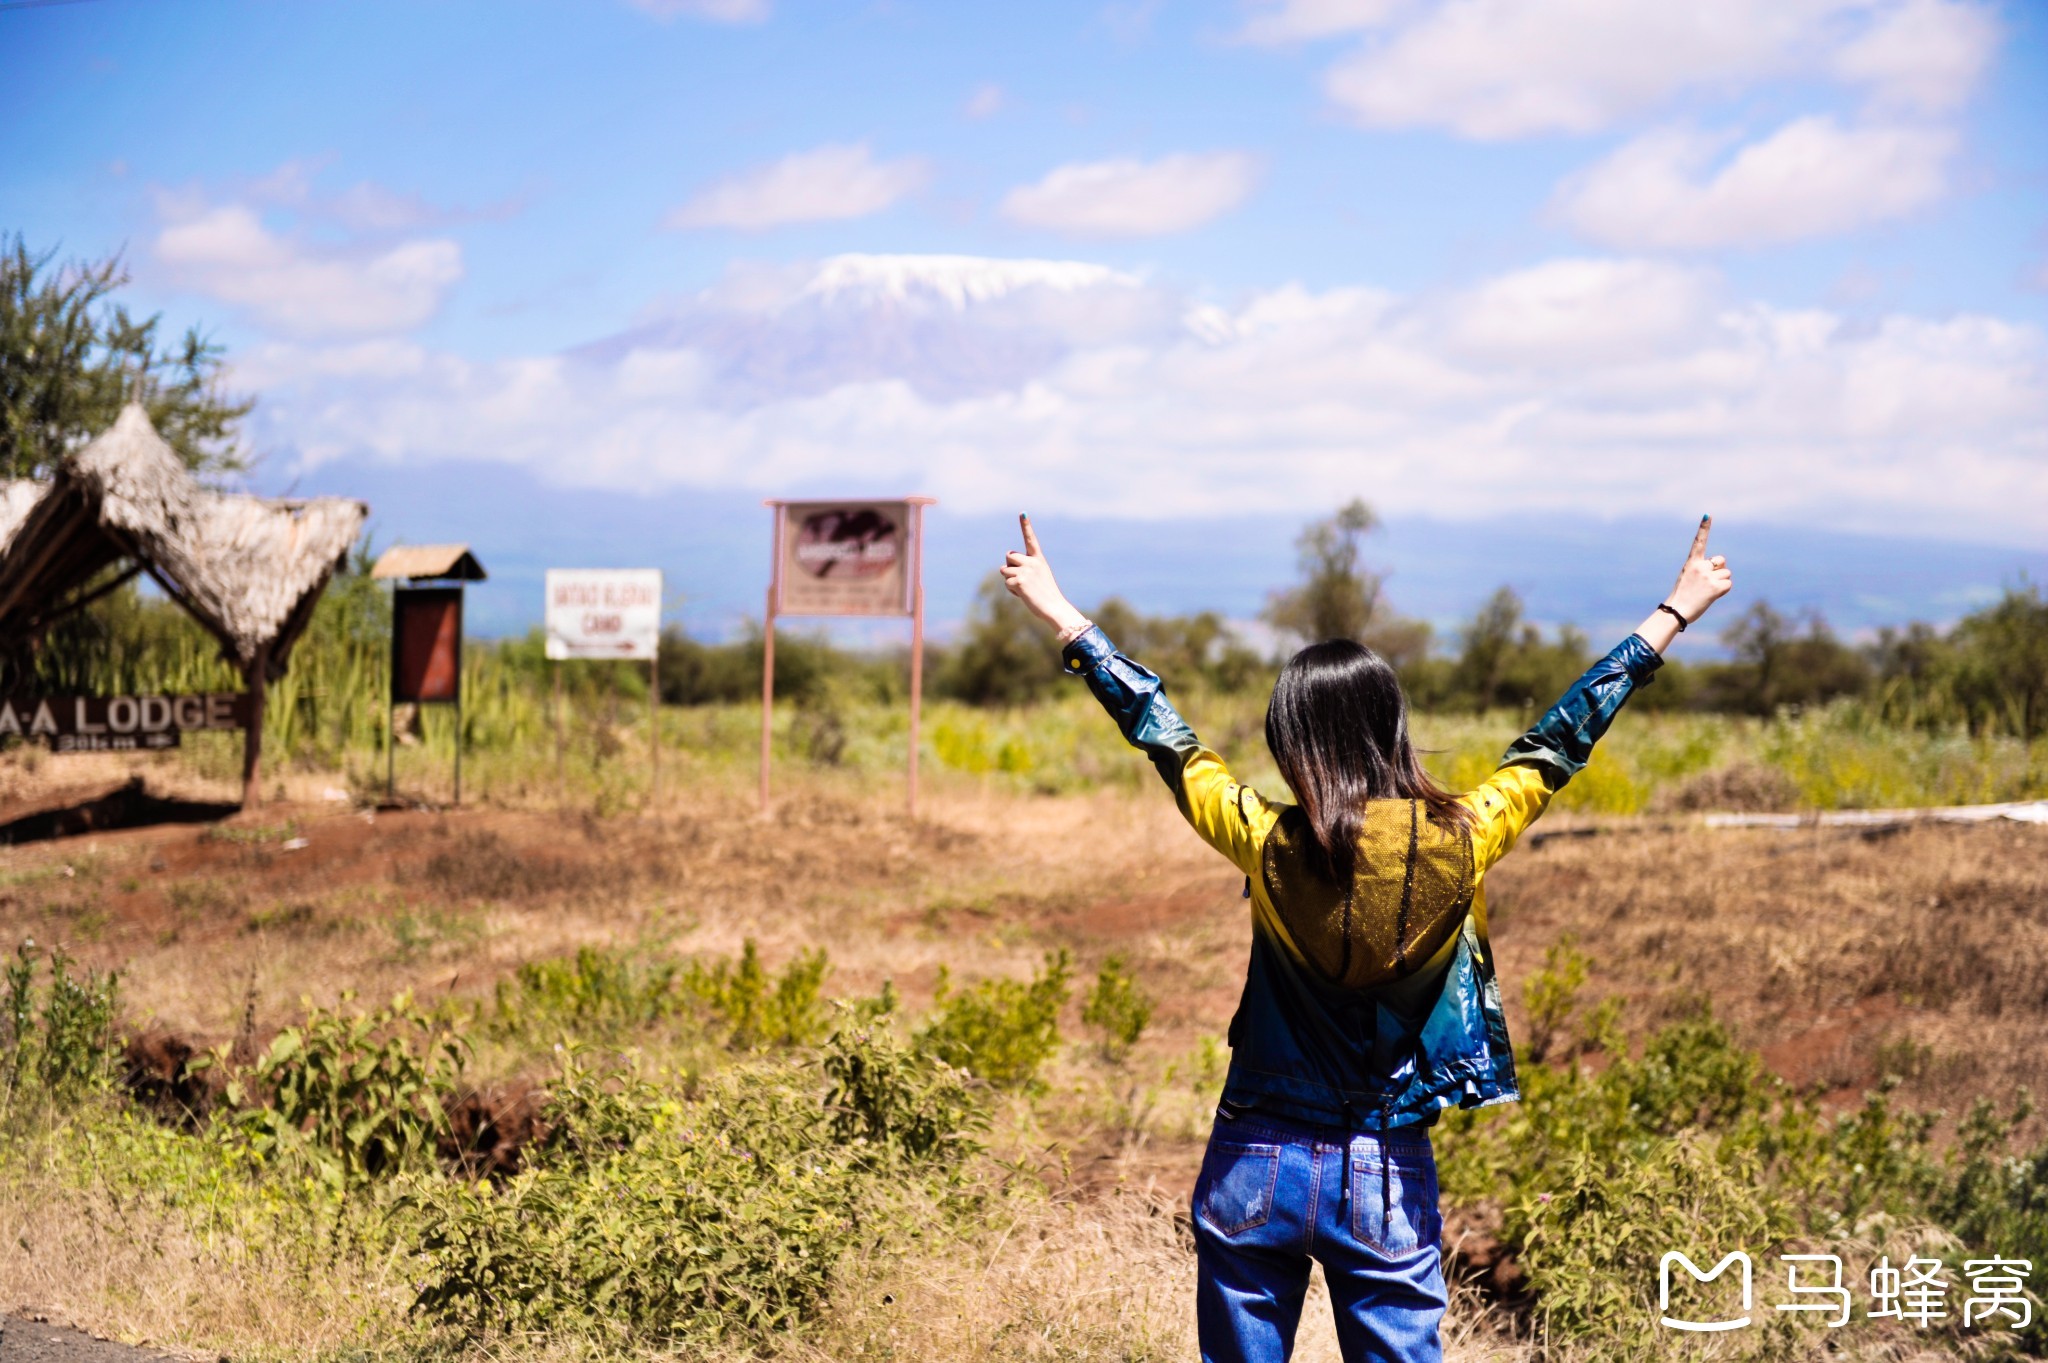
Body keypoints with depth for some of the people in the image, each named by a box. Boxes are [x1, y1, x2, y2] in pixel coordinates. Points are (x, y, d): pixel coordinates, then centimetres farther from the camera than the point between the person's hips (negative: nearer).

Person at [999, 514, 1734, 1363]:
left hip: (1257, 1168, 0)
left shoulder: (1270, 847, -11)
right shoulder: (1456, 845, -9)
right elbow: (1557, 744, 3)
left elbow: (1161, 734, 0)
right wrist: (1673, 615, 17)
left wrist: (1061, 616, 13)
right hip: (1389, 1175, 1)